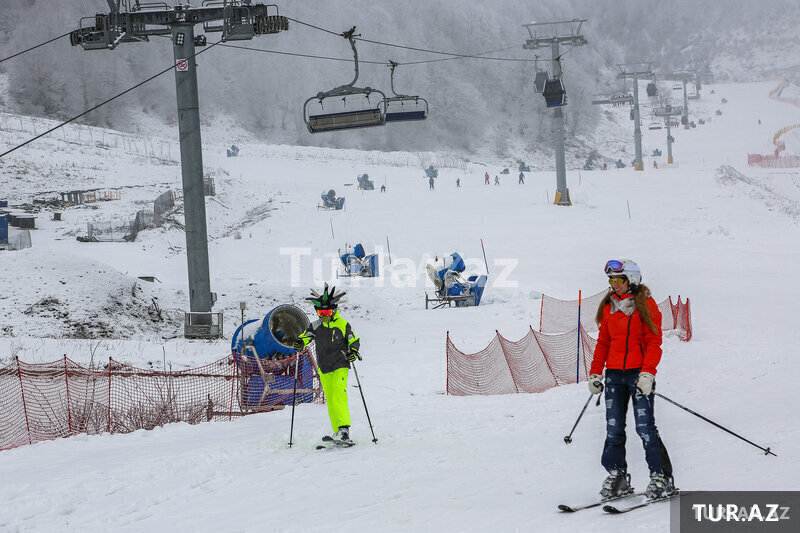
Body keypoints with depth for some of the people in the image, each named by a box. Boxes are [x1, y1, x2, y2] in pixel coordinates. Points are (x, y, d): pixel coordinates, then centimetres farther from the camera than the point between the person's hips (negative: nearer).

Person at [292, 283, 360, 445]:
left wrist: (353, 351, -16)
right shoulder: (316, 326, 6)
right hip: (324, 369, 4)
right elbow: (305, 336, 9)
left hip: (340, 366, -4)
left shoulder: (343, 324, -3)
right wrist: (299, 342, -14)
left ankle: (344, 428, -27)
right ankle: (337, 433, 13)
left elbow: (354, 341, 3)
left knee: (339, 395, -21)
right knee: (330, 400, 6)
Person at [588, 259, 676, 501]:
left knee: (645, 427, -9)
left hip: (639, 372, -5)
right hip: (614, 373, 5)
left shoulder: (645, 304, -3)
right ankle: (617, 477, 12)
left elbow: (654, 341, -8)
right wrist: (595, 373, 10)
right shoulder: (609, 306, 13)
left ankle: (662, 478, -2)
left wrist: (647, 373, -17)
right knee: (613, 428, 4)